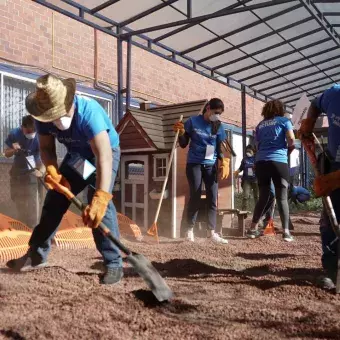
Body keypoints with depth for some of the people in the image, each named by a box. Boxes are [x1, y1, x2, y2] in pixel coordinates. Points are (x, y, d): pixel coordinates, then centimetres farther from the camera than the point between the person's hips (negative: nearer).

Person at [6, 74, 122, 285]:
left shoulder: (89, 111, -39)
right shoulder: (44, 117, -21)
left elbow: (103, 157, -48)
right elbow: (47, 147, -7)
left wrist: (100, 198, -58)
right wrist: (52, 170, -29)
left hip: (106, 151, -6)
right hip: (77, 155, 6)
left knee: (100, 203, -25)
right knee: (54, 199, 7)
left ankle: (114, 263, -16)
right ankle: (37, 255, 22)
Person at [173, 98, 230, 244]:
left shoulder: (218, 126, 6)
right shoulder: (193, 121, -2)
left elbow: (220, 148, 8)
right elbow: (183, 144, 2)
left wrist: (224, 163, -9)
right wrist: (181, 133, -17)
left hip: (211, 165, 3)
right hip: (194, 164, -3)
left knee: (213, 197, -2)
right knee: (195, 196, -6)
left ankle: (212, 232, 1)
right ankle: (190, 230, 6)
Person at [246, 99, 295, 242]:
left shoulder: (260, 125, 19)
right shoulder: (283, 121, 6)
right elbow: (291, 141, -4)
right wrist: (288, 151, 12)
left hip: (260, 162, 4)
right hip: (279, 162, -4)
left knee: (263, 196, 12)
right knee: (282, 198, 0)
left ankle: (253, 229, 12)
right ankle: (286, 231, -5)